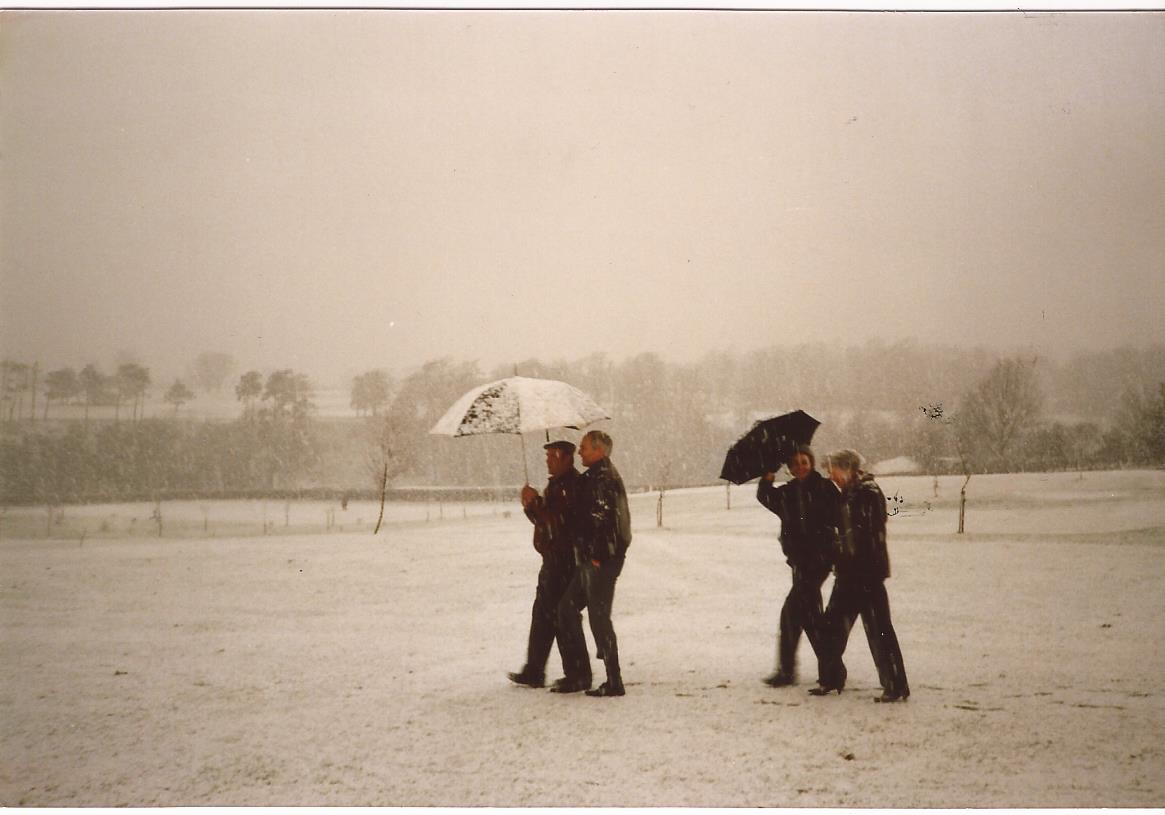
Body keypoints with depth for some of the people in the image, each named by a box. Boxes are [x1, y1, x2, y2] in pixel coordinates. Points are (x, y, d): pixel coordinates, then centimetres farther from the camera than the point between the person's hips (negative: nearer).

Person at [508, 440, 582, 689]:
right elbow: (545, 519, 19)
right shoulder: (556, 484, 17)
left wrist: (535, 502, -17)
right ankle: (533, 673, 21)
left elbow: (559, 520, -24)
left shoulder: (572, 484, -16)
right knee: (542, 615, 13)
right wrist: (531, 505, 1)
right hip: (553, 561, 10)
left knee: (561, 615, -5)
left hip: (564, 562, -10)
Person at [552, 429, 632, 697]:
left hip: (600, 561, -10)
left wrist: (597, 555, -20)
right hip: (590, 560, 10)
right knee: (567, 608, 14)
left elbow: (602, 519, -22)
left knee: (599, 618, -5)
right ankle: (577, 675, 18)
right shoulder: (594, 477, 17)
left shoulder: (603, 477, -15)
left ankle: (614, 683, 3)